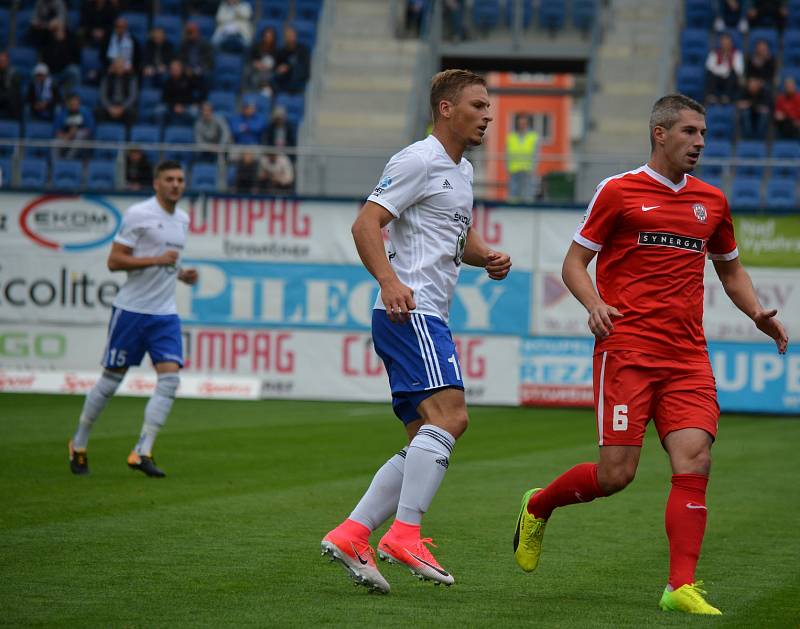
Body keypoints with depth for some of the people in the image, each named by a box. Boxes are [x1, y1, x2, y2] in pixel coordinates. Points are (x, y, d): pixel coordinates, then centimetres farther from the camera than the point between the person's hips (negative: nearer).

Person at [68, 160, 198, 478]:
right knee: (111, 380, 3)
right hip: (132, 309, -6)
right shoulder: (138, 214, -10)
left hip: (165, 314, 6)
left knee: (169, 379, -11)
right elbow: (114, 261, -14)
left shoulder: (182, 219, 12)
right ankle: (78, 445, 21)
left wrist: (180, 272, 8)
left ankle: (142, 453, -10)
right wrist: (157, 260, -21)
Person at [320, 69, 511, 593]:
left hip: (429, 318, 10)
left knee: (427, 444, 6)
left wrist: (488, 258, 9)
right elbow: (366, 224, -14)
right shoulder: (419, 161, -7)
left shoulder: (462, 171, 22)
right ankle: (404, 535, -26)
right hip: (410, 312, -10)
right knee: (450, 415, -23)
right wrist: (390, 281, -28)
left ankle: (351, 535, 4)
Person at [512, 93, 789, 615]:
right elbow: (574, 262, 5)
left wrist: (757, 312, 10)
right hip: (627, 349, -4)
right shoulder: (619, 191, 1)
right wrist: (594, 304, -15)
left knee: (695, 460, -12)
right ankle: (537, 506, 21)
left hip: (688, 357, 4)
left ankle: (681, 587, -10)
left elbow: (730, 268, 29)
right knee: (616, 474, -8)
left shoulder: (711, 201, 15)